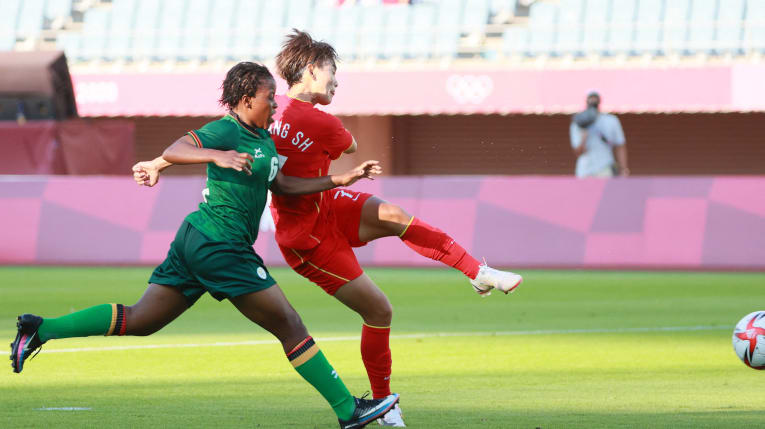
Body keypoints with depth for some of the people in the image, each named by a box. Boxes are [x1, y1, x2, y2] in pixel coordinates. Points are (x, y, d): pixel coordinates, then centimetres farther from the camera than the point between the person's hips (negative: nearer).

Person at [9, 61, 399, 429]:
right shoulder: (227, 130, -12)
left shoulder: (263, 138, 17)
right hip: (220, 246, -10)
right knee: (290, 327, -3)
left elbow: (280, 185, 27)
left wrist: (338, 180, 24)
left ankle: (40, 329, 4)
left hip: (195, 240, 10)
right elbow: (173, 151, -23)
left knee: (139, 320, 8)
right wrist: (218, 157, -38)